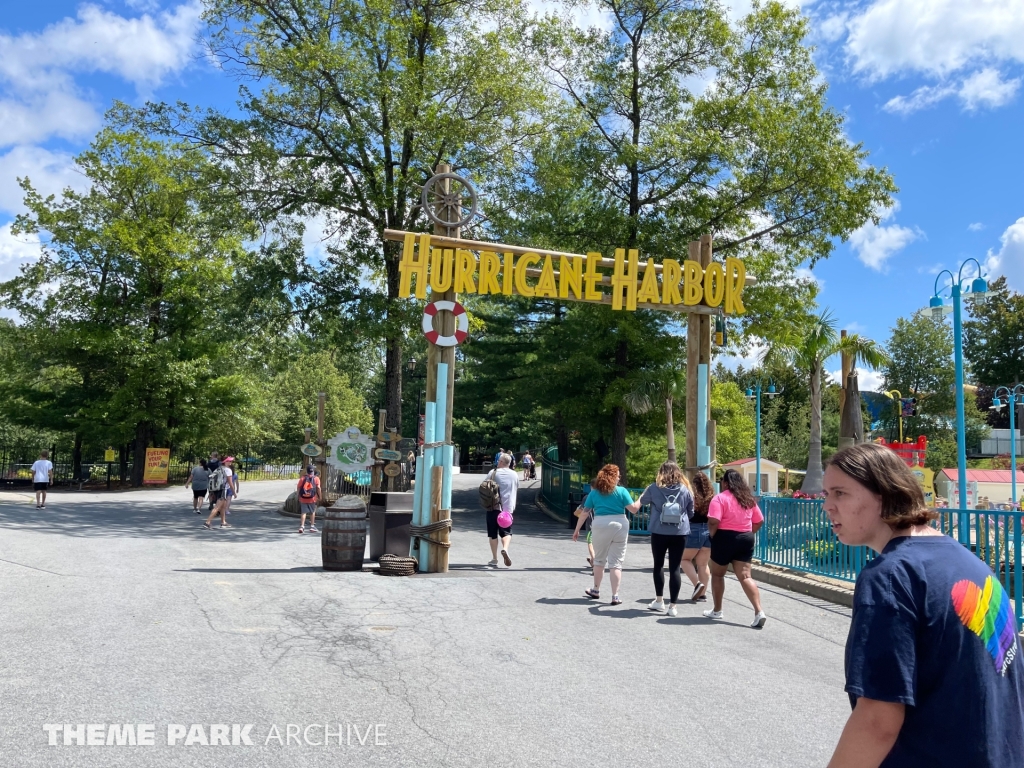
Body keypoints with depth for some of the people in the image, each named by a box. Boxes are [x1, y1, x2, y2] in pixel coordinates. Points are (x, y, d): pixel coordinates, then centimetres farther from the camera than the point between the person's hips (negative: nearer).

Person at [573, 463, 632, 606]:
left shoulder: (594, 493, 5)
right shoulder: (622, 491, -2)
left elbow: (584, 512, 4)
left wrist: (577, 530, 10)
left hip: (600, 526, 1)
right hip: (620, 526, -1)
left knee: (599, 560, 20)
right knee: (616, 562, 4)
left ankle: (596, 591, 31)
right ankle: (615, 596, 2)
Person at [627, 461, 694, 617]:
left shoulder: (654, 488, 1)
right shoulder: (685, 489, 3)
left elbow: (636, 506, 11)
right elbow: (691, 513, 13)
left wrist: (628, 505, 30)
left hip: (659, 532, 0)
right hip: (679, 533, 0)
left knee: (659, 565, 17)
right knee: (675, 568, 3)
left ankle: (659, 601, 20)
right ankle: (672, 606, 3)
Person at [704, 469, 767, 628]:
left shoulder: (720, 498, -11)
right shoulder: (748, 498, 10)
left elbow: (713, 522, -21)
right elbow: (759, 521, 14)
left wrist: (712, 535, -4)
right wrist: (747, 532, 15)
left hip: (725, 538, -5)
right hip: (745, 539, 5)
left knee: (717, 574, 13)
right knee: (745, 576, 1)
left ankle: (716, 610, 23)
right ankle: (759, 612, -13)